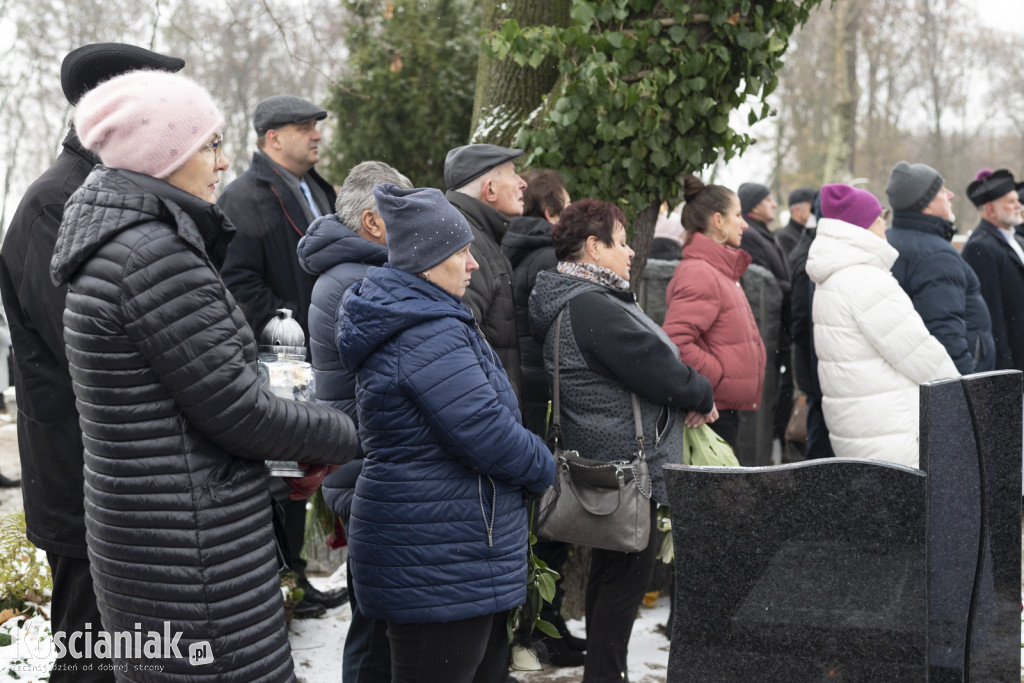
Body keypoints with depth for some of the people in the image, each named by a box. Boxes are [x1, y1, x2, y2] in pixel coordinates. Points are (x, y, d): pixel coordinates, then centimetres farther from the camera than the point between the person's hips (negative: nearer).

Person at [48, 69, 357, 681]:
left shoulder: (115, 243, 12)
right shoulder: (154, 257, -20)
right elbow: (236, 409, -19)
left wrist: (295, 452, 11)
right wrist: (338, 435, -2)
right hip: (194, 554, -10)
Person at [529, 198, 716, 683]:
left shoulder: (572, 302, 13)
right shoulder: (592, 307, -21)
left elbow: (647, 362, 13)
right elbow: (662, 373, -21)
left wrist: (687, 394, -4)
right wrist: (702, 397, -2)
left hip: (606, 462, 11)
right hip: (627, 463, -11)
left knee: (610, 574, 19)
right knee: (627, 575, -2)